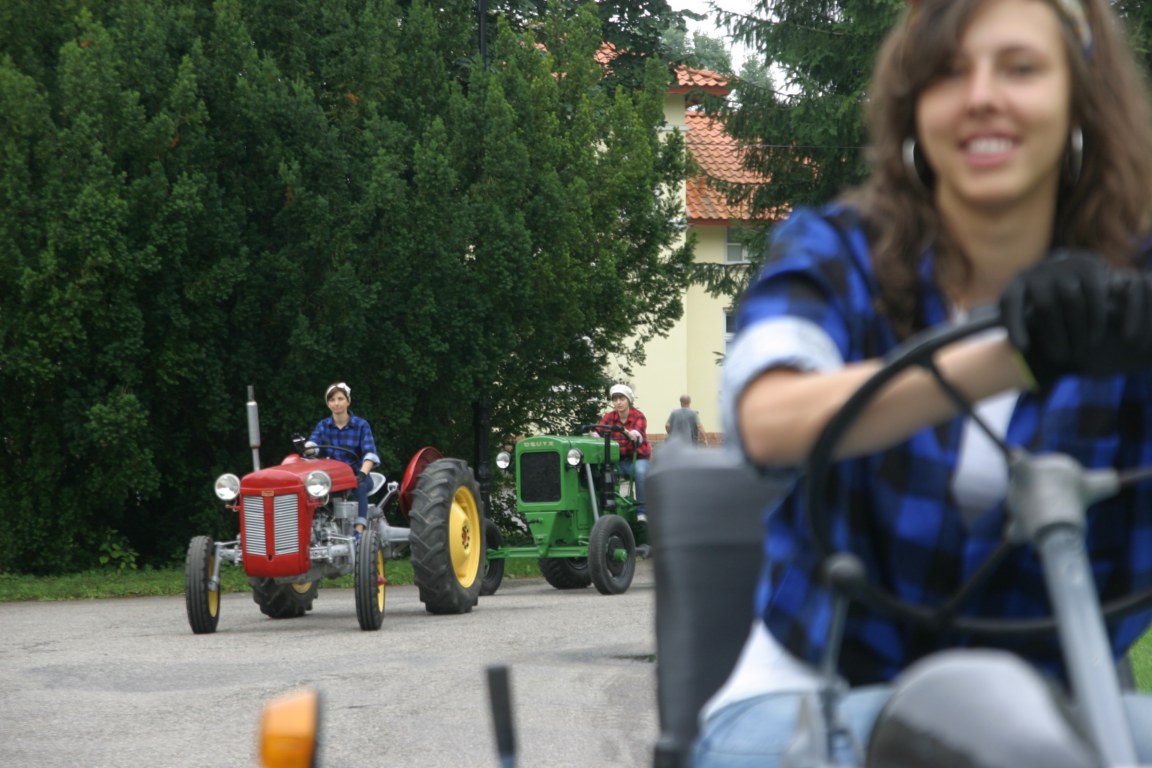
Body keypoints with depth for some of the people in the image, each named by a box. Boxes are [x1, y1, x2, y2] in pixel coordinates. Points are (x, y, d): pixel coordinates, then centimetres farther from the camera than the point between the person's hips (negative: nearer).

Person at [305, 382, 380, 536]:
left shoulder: (361, 425, -1)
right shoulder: (322, 425, 7)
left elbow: (370, 454, -14)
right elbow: (313, 444, -11)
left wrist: (362, 473, -34)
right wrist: (308, 450, -37)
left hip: (356, 476, -2)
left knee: (359, 486, -38)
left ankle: (359, 530, -48)